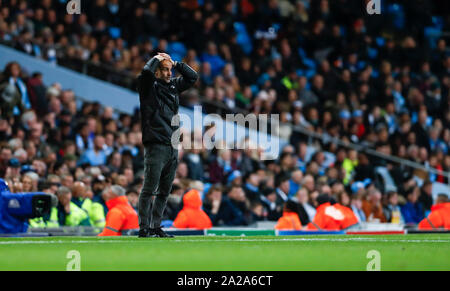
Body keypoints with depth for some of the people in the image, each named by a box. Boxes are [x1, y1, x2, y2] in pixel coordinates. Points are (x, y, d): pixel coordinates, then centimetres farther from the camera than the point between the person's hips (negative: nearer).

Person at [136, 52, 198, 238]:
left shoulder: (173, 86, 17)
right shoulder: (149, 86, -3)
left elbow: (192, 77, 25)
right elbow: (146, 72, -22)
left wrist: (175, 63, 14)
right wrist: (157, 58, -4)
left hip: (173, 148, 7)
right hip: (155, 146, -7)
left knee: (164, 191, 9)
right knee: (149, 189, -7)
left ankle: (155, 226, 15)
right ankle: (144, 228, -5)